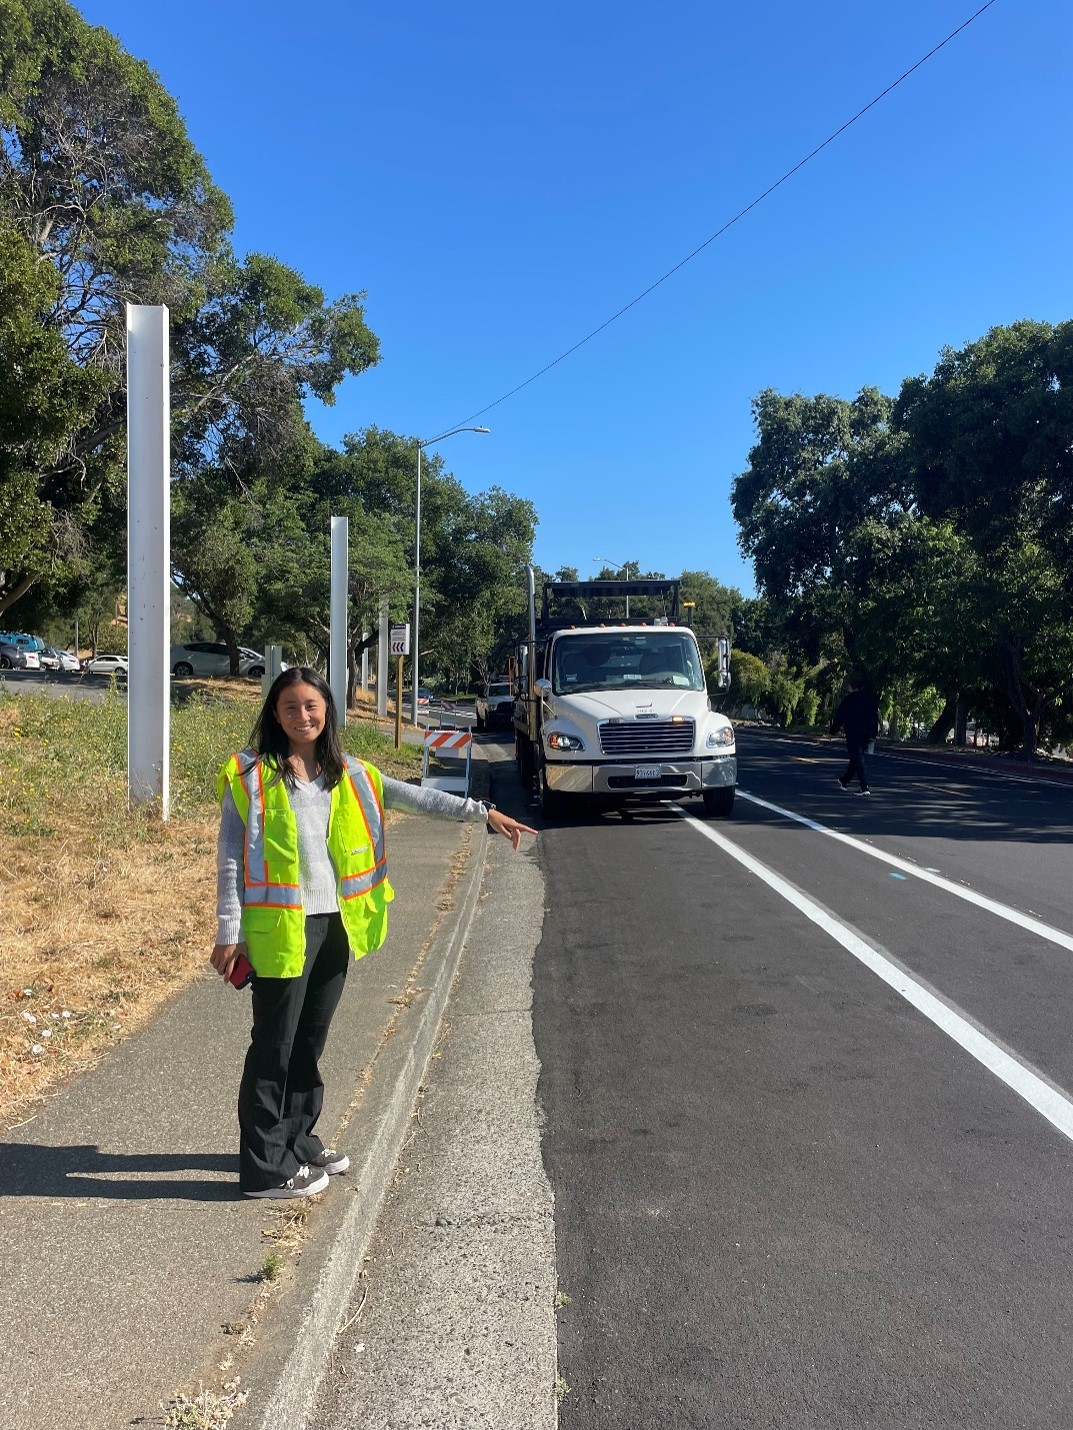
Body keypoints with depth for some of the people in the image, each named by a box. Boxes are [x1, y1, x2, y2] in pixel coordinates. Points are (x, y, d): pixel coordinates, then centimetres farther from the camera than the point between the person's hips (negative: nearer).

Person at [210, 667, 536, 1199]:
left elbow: (413, 796, 9)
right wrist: (229, 933, -9)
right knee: (274, 1045, 3)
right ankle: (265, 1167, 15)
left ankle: (297, 1139, 34)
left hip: (334, 925, 5)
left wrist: (481, 811, 3)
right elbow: (230, 857, -6)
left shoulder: (347, 774, 8)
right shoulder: (250, 774, -6)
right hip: (280, 928, -5)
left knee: (310, 1040, 17)